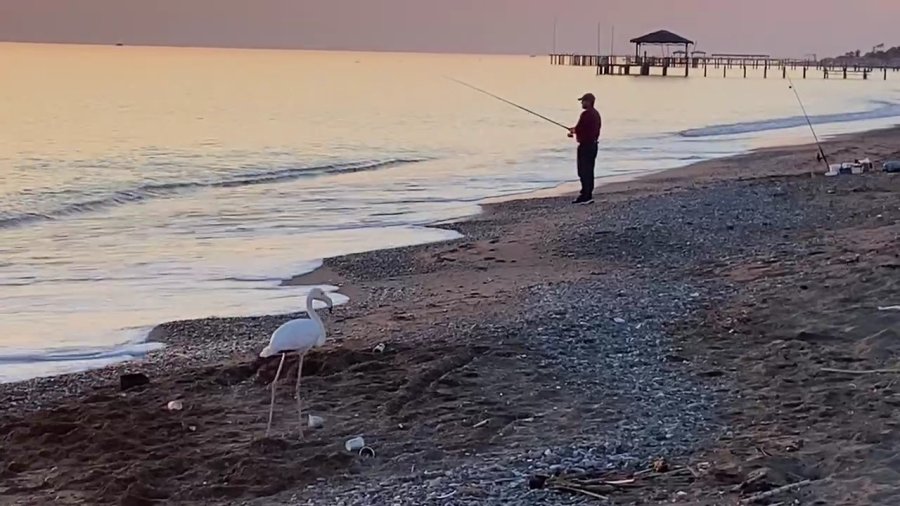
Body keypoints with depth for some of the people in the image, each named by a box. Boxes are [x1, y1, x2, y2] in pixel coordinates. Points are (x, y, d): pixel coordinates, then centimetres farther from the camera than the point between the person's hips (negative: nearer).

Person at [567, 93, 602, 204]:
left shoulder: (586, 114, -18)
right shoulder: (596, 114, 14)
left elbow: (579, 129, -20)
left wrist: (573, 131, 2)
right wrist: (575, 131, 17)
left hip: (585, 146, -10)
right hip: (593, 144, 10)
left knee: (584, 172, -7)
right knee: (589, 171, 13)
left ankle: (586, 196, -7)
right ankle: (588, 195, 16)